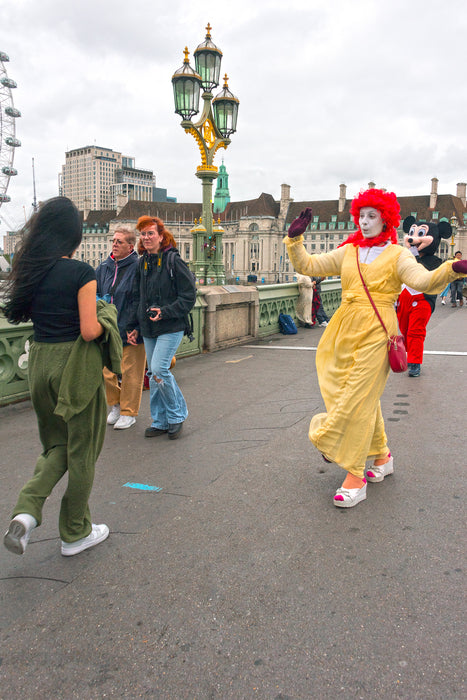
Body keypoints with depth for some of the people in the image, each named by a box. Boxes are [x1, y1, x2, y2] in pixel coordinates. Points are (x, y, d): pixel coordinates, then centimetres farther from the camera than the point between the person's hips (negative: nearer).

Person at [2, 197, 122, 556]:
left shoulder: (30, 270, 4)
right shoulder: (81, 272, -14)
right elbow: (89, 331, -18)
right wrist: (105, 316, 1)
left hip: (40, 364, 6)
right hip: (76, 368, -6)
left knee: (58, 445, 24)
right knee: (81, 452, 11)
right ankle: (76, 533, 25)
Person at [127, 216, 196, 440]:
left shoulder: (173, 261, -9)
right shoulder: (142, 263, 12)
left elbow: (189, 297, -11)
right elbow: (137, 298, 19)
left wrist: (165, 312, -19)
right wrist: (134, 326, 14)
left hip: (171, 328, -7)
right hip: (148, 329, 7)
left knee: (159, 371, -16)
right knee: (153, 374, 9)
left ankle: (177, 415, 5)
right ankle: (160, 421, 22)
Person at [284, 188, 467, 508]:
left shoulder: (397, 255, 1)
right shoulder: (347, 252, 13)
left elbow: (424, 281, -15)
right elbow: (307, 266, 12)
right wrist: (294, 239, -1)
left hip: (376, 332, -5)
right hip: (345, 330, 5)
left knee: (359, 399, -7)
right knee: (364, 397, 14)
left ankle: (356, 477, 4)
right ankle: (382, 455, 36)